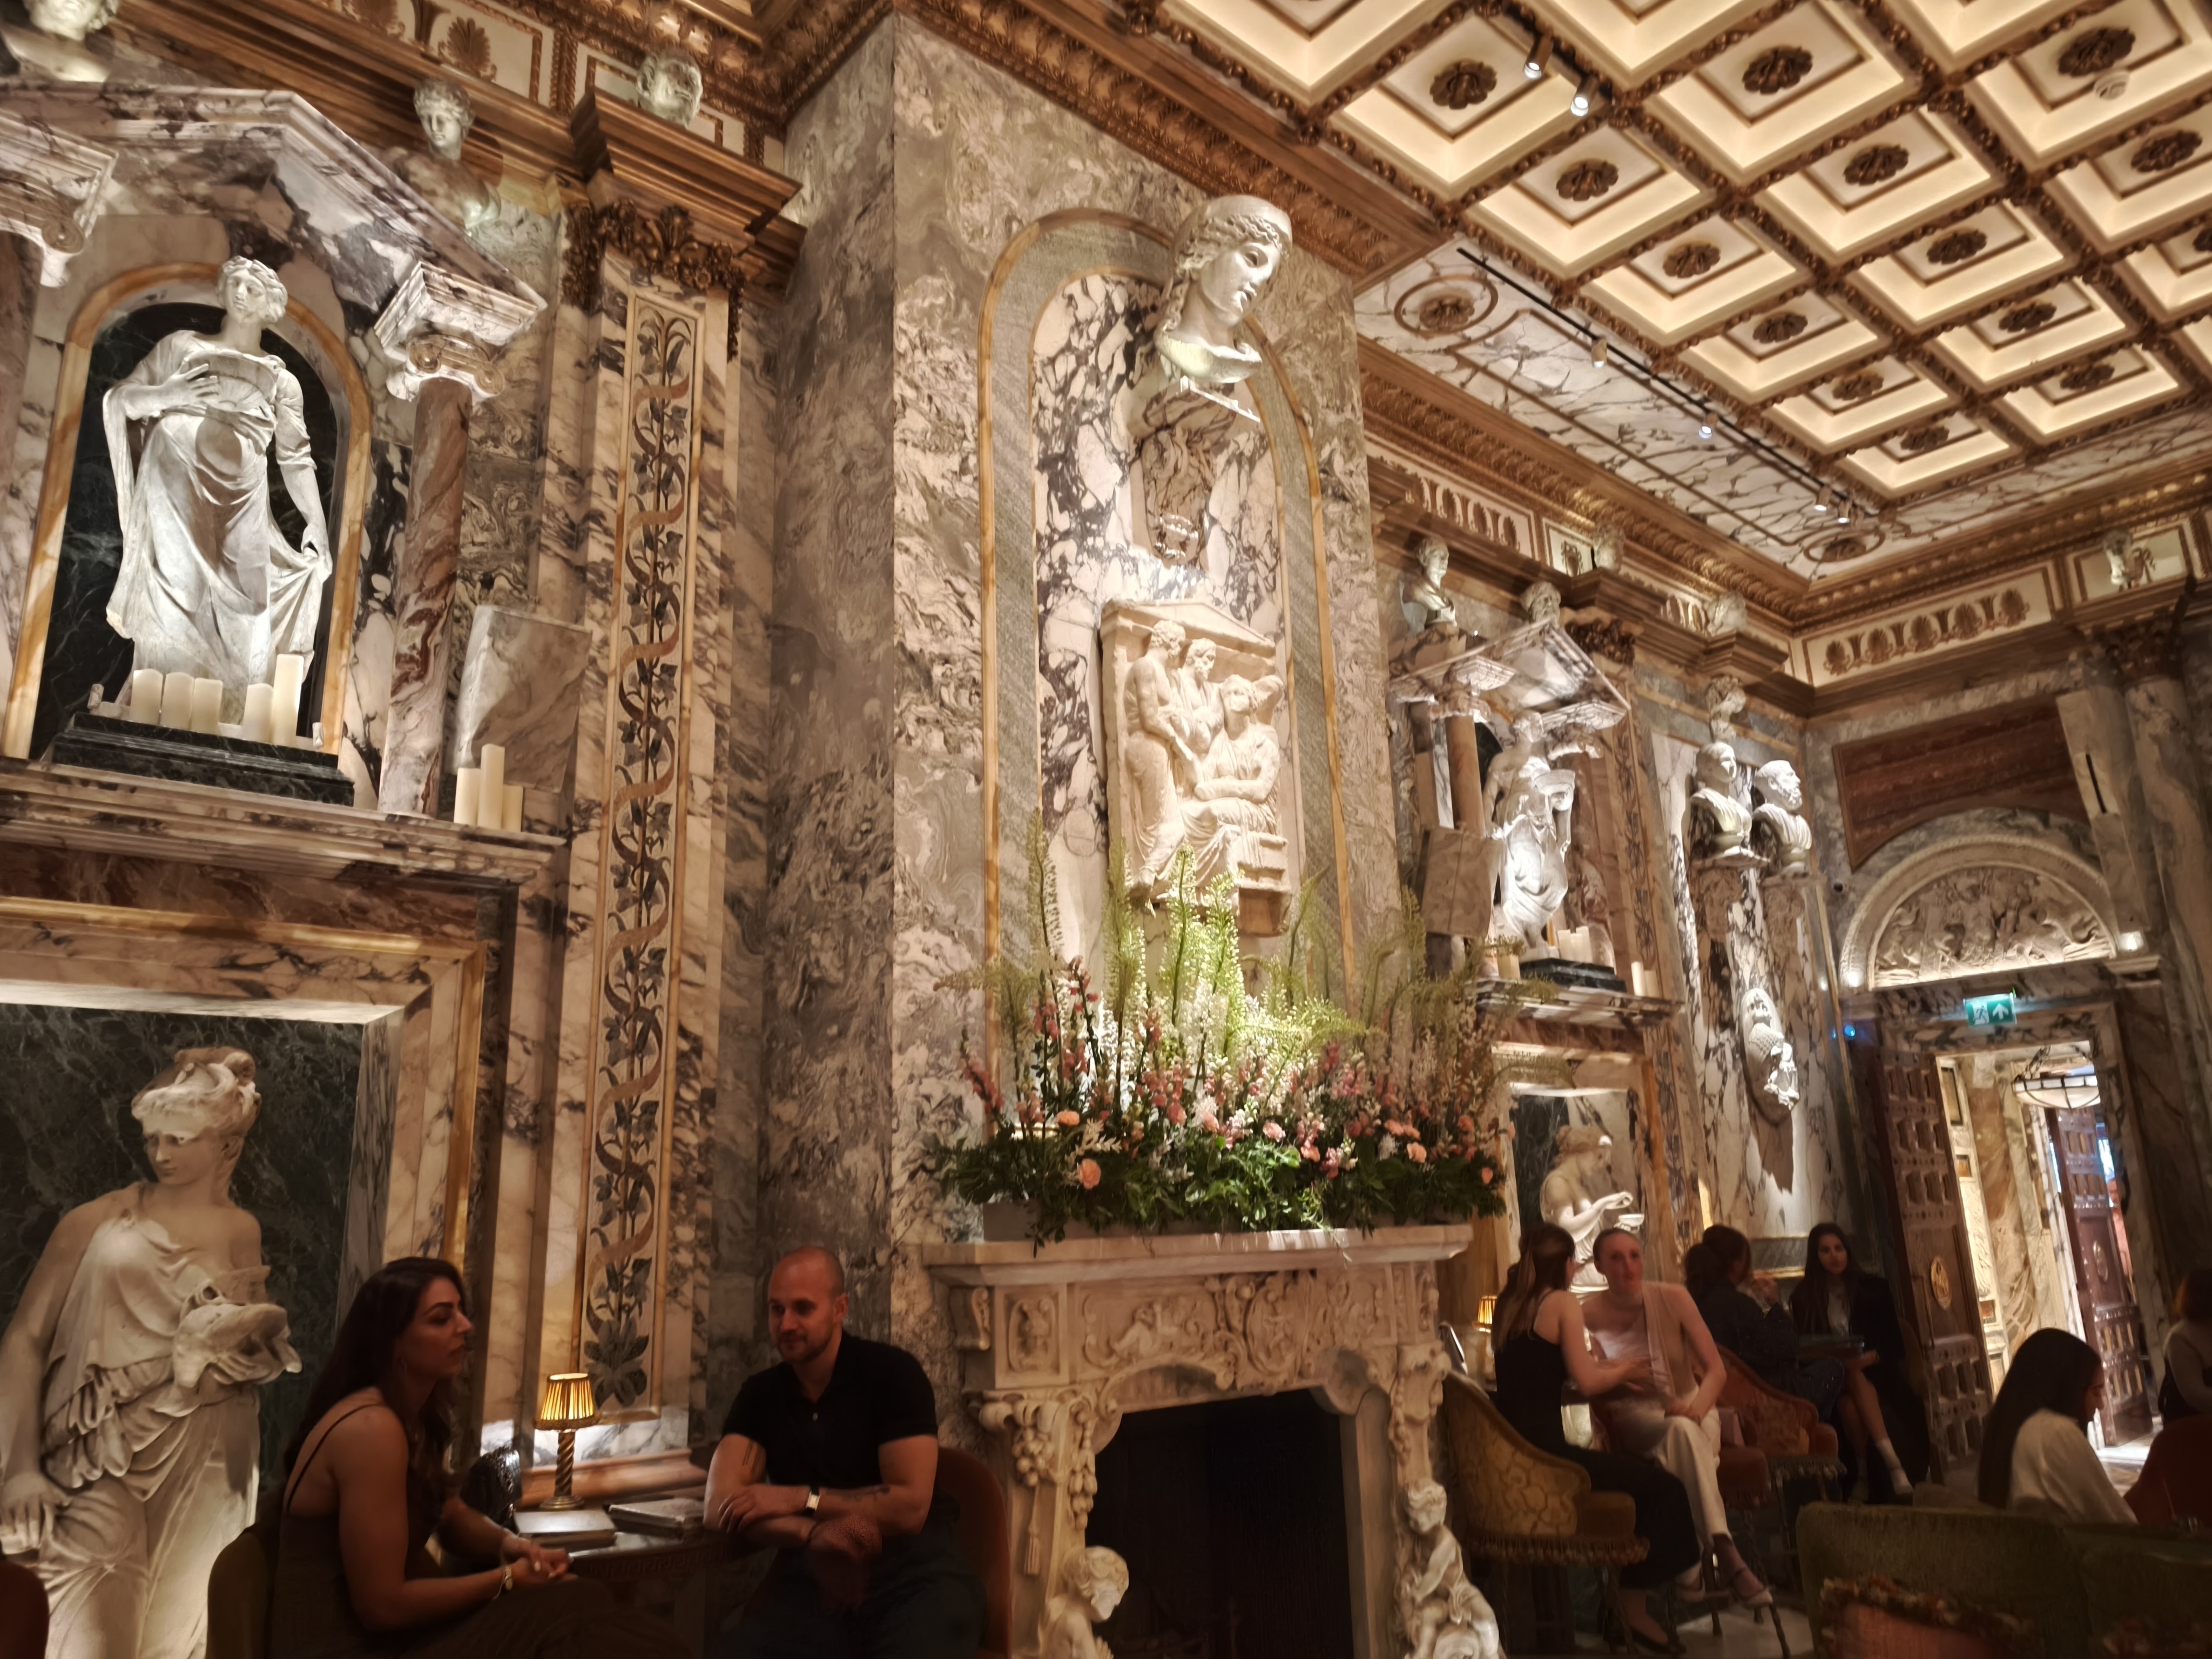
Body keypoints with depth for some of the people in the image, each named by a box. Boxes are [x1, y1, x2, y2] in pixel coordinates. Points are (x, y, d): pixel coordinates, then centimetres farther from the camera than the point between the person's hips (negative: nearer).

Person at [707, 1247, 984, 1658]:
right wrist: (815, 1536, -19)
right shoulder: (760, 1394, 10)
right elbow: (721, 1506, -3)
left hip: (915, 1570, -3)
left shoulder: (893, 1372, -3)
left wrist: (800, 1499, -7)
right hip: (812, 1577, 4)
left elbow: (910, 1507, -9)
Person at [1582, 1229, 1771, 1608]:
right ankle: (1730, 1560, -44)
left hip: (1690, 1413, 1)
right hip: (1633, 1424, -1)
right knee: (1682, 1431, -37)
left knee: (1684, 1429, -37)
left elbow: (1716, 1369, -7)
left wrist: (1698, 1406, -26)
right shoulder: (1590, 1316, -8)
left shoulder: (1673, 1298, -6)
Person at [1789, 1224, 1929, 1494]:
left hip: (1876, 1372, 0)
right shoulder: (1803, 1297, 6)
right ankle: (1892, 1464, -30)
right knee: (1847, 1402, -34)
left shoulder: (1873, 1287, 7)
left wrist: (1870, 1358, -18)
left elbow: (1894, 1342, 3)